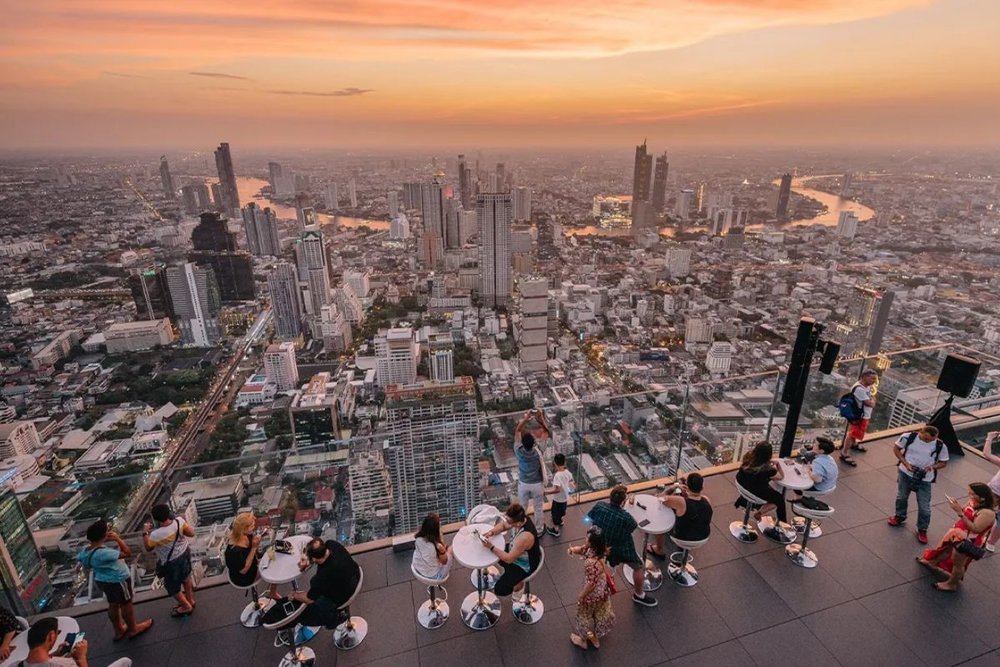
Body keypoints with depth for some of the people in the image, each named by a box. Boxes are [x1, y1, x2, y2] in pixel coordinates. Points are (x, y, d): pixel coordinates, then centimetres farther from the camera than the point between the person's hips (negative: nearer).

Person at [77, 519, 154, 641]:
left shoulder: (85, 550, -11)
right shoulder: (103, 553, -37)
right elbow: (127, 553, -30)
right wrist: (117, 538, -25)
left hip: (101, 580, 8)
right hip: (118, 580, -8)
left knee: (113, 605, 26)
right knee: (126, 604, 14)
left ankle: (118, 631, 43)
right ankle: (133, 629, 34)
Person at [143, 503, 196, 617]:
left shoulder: (156, 535, -34)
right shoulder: (179, 521, -24)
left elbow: (148, 547, -11)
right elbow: (191, 533, -10)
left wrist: (145, 532, -1)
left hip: (171, 562, -5)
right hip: (185, 553, 5)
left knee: (173, 587, 22)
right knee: (186, 576, 31)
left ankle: (186, 606, 41)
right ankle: (190, 599, 52)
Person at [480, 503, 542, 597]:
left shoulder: (525, 537, -41)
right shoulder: (520, 518, -21)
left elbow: (509, 559, -30)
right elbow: (503, 525, -3)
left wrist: (491, 547, -27)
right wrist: (491, 532, -20)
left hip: (525, 565, -7)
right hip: (514, 551, 7)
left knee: (499, 589, -8)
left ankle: (518, 582, 18)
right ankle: (509, 570, 31)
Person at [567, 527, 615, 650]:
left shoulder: (593, 563, -43)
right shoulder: (600, 549, -18)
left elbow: (591, 584, -30)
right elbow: (582, 549, 0)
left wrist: (581, 596, -13)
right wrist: (573, 549, -22)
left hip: (593, 594, -7)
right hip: (603, 589, 8)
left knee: (584, 616, 23)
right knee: (600, 613, 31)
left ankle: (582, 640, 49)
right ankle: (596, 638, 56)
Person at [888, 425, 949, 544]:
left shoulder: (940, 446, -15)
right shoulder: (908, 437, -17)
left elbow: (944, 462, 0)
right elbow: (896, 449, -3)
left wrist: (932, 467, -20)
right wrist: (905, 463, -15)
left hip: (924, 480, -1)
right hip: (905, 473, 1)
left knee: (924, 507, 6)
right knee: (901, 497, 21)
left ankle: (922, 530, 28)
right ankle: (900, 517, 46)